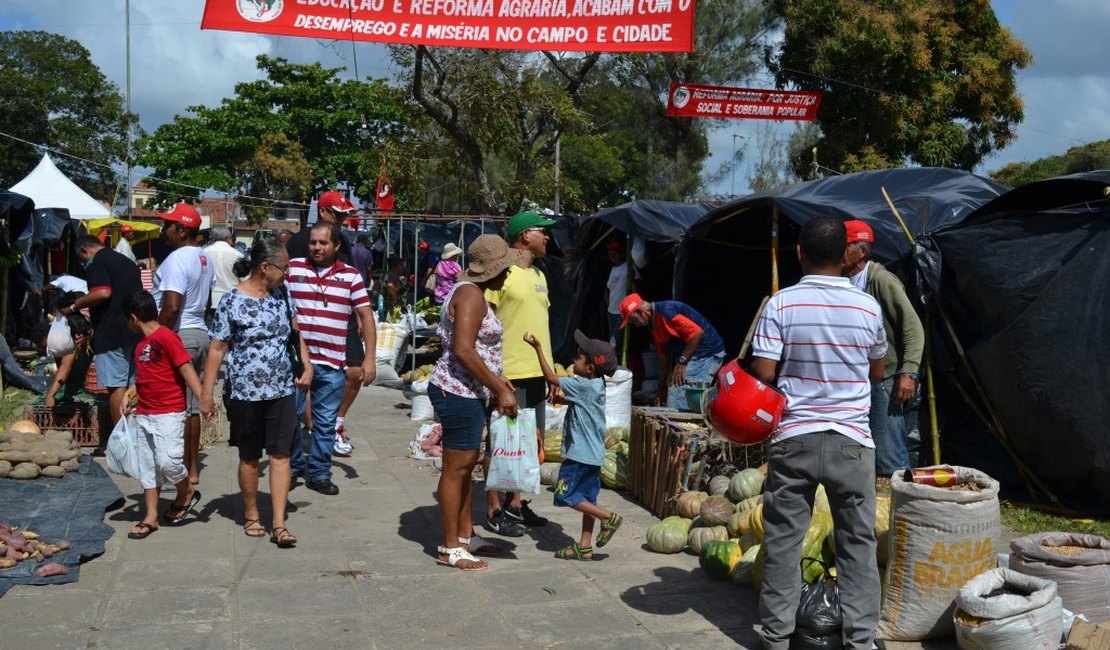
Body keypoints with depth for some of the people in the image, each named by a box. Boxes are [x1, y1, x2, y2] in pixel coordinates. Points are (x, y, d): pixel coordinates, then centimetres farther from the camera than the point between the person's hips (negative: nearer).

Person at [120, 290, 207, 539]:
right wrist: (129, 395, 11)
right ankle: (150, 517, 16)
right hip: (144, 414, 9)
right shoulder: (140, 344, 15)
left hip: (169, 413, -9)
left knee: (167, 460, -17)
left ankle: (187, 493, 11)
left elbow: (186, 369, -17)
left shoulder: (166, 337, -12)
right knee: (147, 466, 9)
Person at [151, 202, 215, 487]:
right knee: (191, 405, 14)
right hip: (200, 333, 10)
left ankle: (183, 473, 1)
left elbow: (171, 306, -23)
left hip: (179, 336, -10)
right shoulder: (204, 259, 13)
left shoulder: (177, 259, -16)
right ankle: (193, 469, 20)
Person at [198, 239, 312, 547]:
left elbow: (294, 330, 17)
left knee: (281, 455, -1)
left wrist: (307, 364, 3)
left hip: (282, 391, 4)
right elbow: (217, 349, -9)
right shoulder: (232, 301, -11)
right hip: (245, 392, -4)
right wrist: (206, 394, -11)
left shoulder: (281, 294, 4)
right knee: (250, 458, 11)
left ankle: (278, 524, 2)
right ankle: (251, 515, 29)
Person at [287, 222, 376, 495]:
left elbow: (366, 315, 4)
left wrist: (369, 358, -3)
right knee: (290, 417, 8)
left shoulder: (351, 276, 4)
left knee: (325, 422, 8)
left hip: (332, 363, 0)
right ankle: (292, 467, 27)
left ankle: (319, 473, 20)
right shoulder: (292, 268, 3)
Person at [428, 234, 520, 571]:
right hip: (458, 392, -11)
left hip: (468, 391, 11)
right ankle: (450, 547, 5)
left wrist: (497, 380, 13)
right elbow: (463, 351, -26)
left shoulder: (472, 291, 15)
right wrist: (499, 389, -21)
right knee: (456, 467, -3)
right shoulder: (471, 294, -17)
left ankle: (466, 534, 28)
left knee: (467, 464, 17)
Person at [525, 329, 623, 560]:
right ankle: (585, 546, 16)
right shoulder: (595, 385, 9)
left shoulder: (584, 386, -18)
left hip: (580, 454, -10)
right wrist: (561, 399, 11)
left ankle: (608, 517, -1)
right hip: (592, 454, 10)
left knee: (566, 495, -3)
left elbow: (551, 378, -14)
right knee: (585, 498, 11)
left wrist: (538, 348, -10)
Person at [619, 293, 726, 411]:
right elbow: (664, 355, 20)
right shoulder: (654, 324, 14)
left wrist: (682, 362, -18)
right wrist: (661, 386, 20)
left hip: (705, 354, -11)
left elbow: (697, 332, -23)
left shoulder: (664, 311, -18)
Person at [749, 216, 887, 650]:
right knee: (857, 542, 10)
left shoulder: (781, 304, -8)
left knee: (783, 538, 9)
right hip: (851, 439, 1)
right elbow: (877, 372, 11)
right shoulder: (867, 307, -1)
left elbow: (762, 375, -11)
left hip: (793, 437, -1)